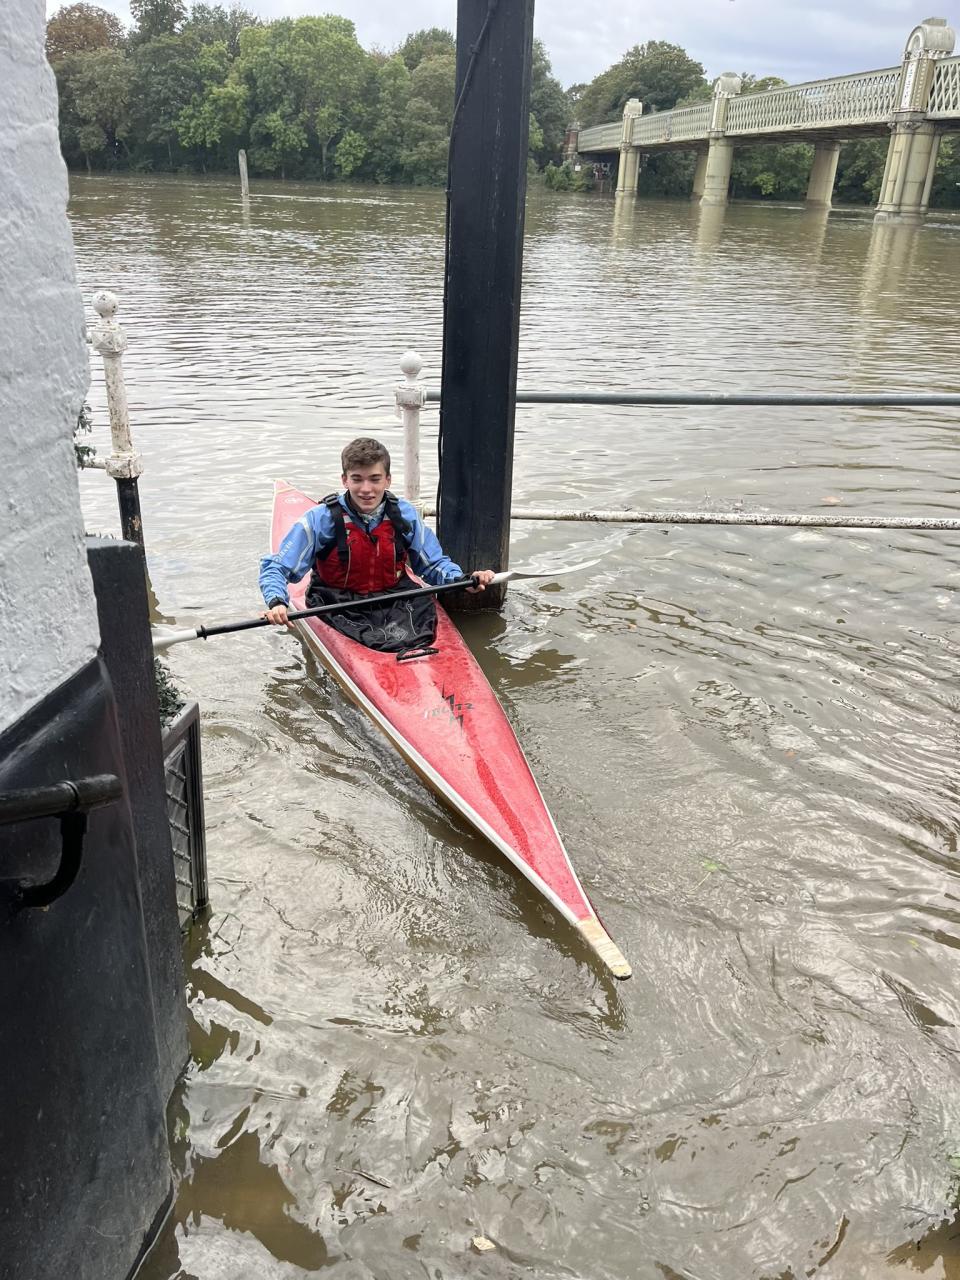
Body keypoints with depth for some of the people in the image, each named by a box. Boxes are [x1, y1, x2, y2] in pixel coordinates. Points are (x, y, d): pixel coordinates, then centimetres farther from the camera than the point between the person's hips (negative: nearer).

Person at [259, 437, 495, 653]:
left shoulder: (405, 514, 1)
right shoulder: (322, 519, -8)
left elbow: (434, 564, 12)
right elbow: (275, 568, -7)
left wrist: (463, 580, -9)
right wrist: (276, 602, -28)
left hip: (396, 604, 4)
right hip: (340, 608, -4)